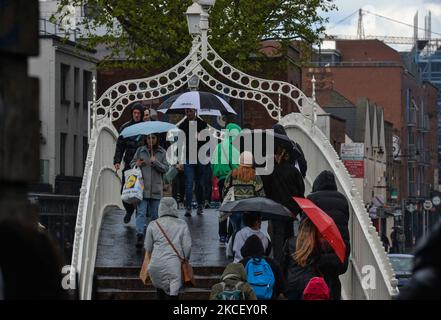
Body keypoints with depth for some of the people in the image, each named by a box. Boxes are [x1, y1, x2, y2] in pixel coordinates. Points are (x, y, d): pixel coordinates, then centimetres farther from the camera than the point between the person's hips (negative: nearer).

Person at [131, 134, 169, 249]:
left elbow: (165, 168, 2)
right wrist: (137, 164, -6)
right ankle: (139, 235, -23)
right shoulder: (140, 150, 9)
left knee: (154, 214, 7)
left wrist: (156, 163, -14)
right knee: (141, 212, -13)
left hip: (156, 188, 1)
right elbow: (132, 164, 16)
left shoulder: (161, 152, 8)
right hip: (142, 187, -1)